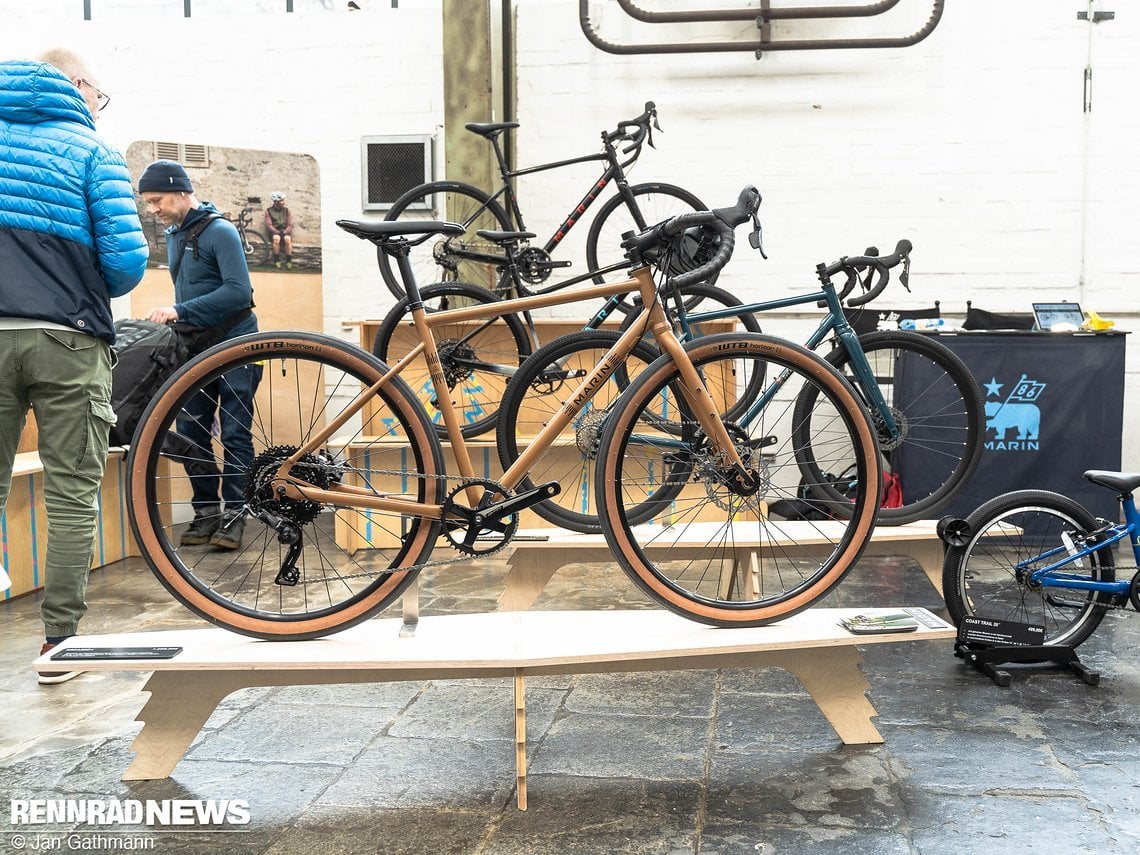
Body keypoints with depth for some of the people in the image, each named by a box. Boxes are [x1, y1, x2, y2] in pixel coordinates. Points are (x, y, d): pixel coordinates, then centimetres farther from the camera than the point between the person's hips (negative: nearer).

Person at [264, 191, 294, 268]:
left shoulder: (286, 210, 13)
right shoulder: (269, 211, 7)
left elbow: (290, 225, 6)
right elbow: (269, 225, -2)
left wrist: (285, 232, -13)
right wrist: (277, 232, -18)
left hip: (285, 231, 1)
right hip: (274, 232, -1)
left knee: (287, 238, -35)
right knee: (276, 238, -37)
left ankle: (289, 261, -29)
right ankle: (276, 260, -26)